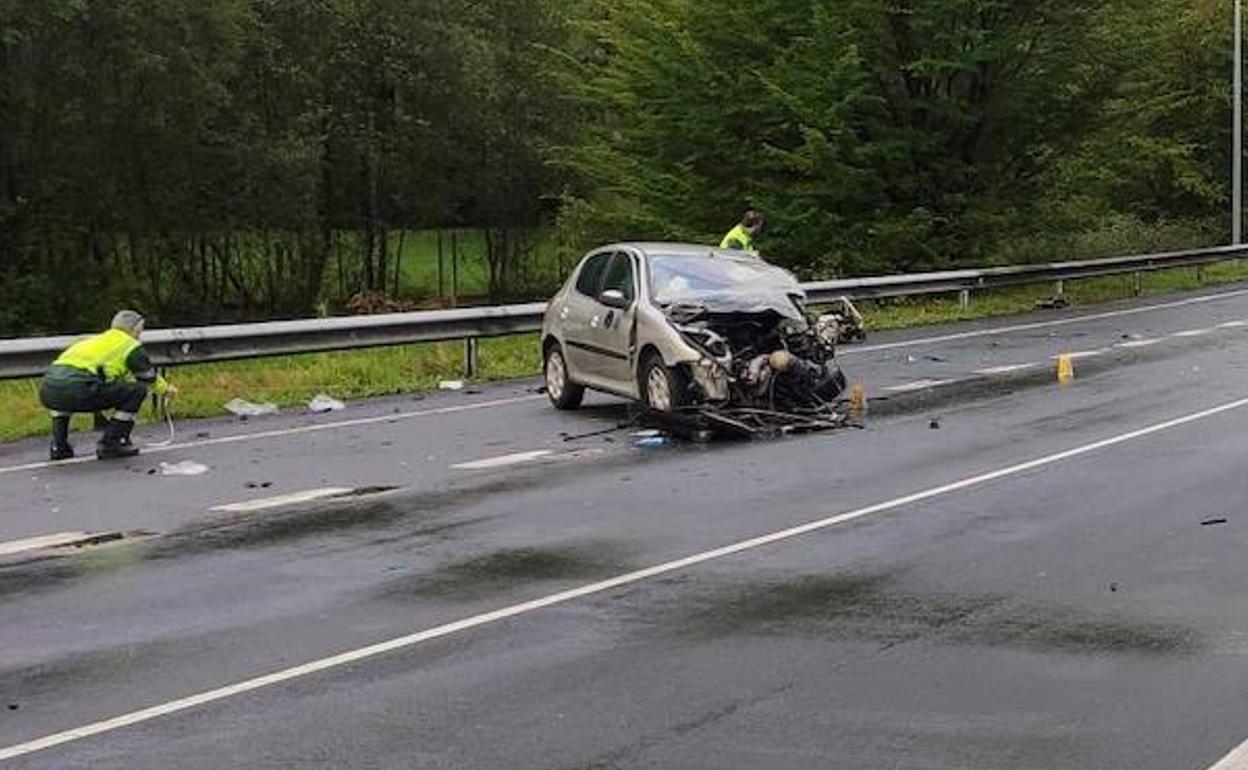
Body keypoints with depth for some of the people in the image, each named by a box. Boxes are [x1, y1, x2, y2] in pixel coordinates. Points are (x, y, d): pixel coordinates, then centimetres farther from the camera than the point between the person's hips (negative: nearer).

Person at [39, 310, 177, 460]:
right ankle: (109, 444, 7)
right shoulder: (130, 345, 14)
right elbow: (149, 375, 25)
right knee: (137, 390, 7)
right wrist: (166, 390, 48)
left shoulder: (94, 340, 36)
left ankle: (59, 446, 27)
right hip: (77, 390, -7)